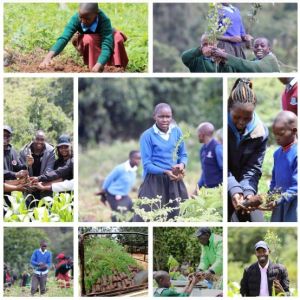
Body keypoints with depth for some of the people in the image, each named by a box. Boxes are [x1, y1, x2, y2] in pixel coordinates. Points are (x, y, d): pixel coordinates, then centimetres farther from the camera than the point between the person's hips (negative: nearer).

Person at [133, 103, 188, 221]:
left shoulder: (177, 132, 5)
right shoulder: (147, 136, -8)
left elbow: (183, 155, 12)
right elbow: (147, 164, -10)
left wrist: (182, 165, -11)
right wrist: (165, 172, -24)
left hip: (174, 181, 5)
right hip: (154, 182, -5)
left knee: (179, 214, 7)